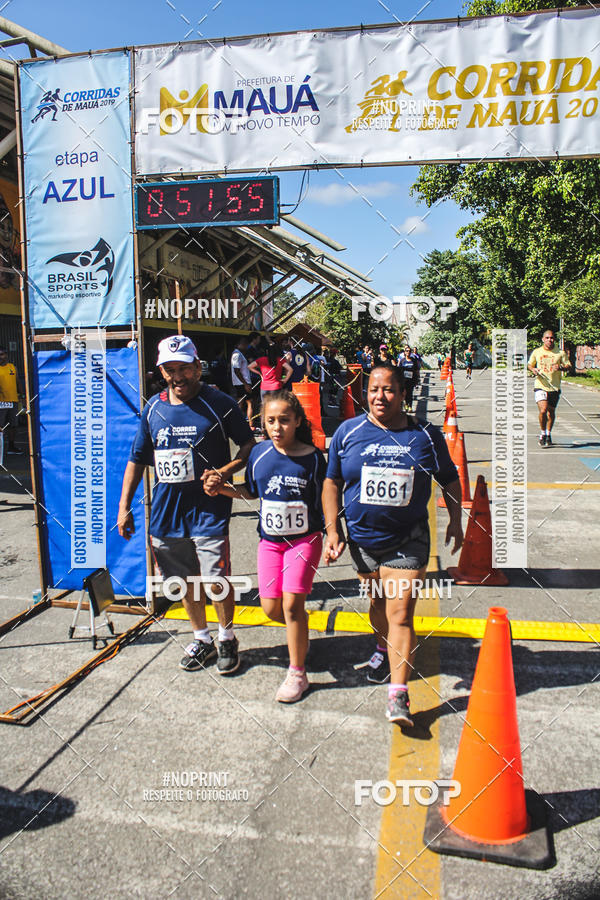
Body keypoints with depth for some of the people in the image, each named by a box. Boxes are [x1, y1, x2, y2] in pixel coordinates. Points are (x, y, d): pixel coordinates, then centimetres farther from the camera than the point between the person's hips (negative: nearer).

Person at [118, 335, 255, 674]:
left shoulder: (220, 404, -6)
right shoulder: (153, 408, 7)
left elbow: (249, 445, 0)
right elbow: (138, 458, 13)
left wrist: (225, 471, -17)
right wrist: (124, 506, 9)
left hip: (209, 509, -4)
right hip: (166, 511, 5)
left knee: (217, 582, -5)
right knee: (186, 581, 15)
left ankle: (227, 638, 22)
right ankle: (202, 639, 35)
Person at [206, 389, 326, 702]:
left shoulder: (312, 457, -12)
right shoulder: (259, 454, -4)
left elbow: (323, 500, -4)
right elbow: (250, 492, 9)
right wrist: (223, 489, -7)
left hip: (305, 539, -3)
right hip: (270, 540, 4)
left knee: (292, 604, -9)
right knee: (271, 608, 5)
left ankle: (297, 673, 9)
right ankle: (300, 632, 39)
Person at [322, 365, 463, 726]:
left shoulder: (427, 435, -3)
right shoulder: (348, 432, -2)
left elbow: (450, 479, 11)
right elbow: (332, 482, 2)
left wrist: (456, 520, 10)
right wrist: (332, 530, -2)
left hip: (408, 541, -2)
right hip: (362, 537, 2)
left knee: (401, 613, -7)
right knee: (378, 603, 21)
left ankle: (399, 695, -1)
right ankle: (384, 649, 50)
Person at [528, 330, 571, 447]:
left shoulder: (561, 353, 3)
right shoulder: (536, 352, 6)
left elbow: (568, 366, 6)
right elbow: (529, 364, 19)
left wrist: (561, 368, -16)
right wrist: (533, 369, -4)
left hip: (555, 388, 1)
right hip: (540, 386, -1)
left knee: (551, 412, 11)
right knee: (543, 411, -18)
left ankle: (548, 434, 33)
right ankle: (543, 433, 4)